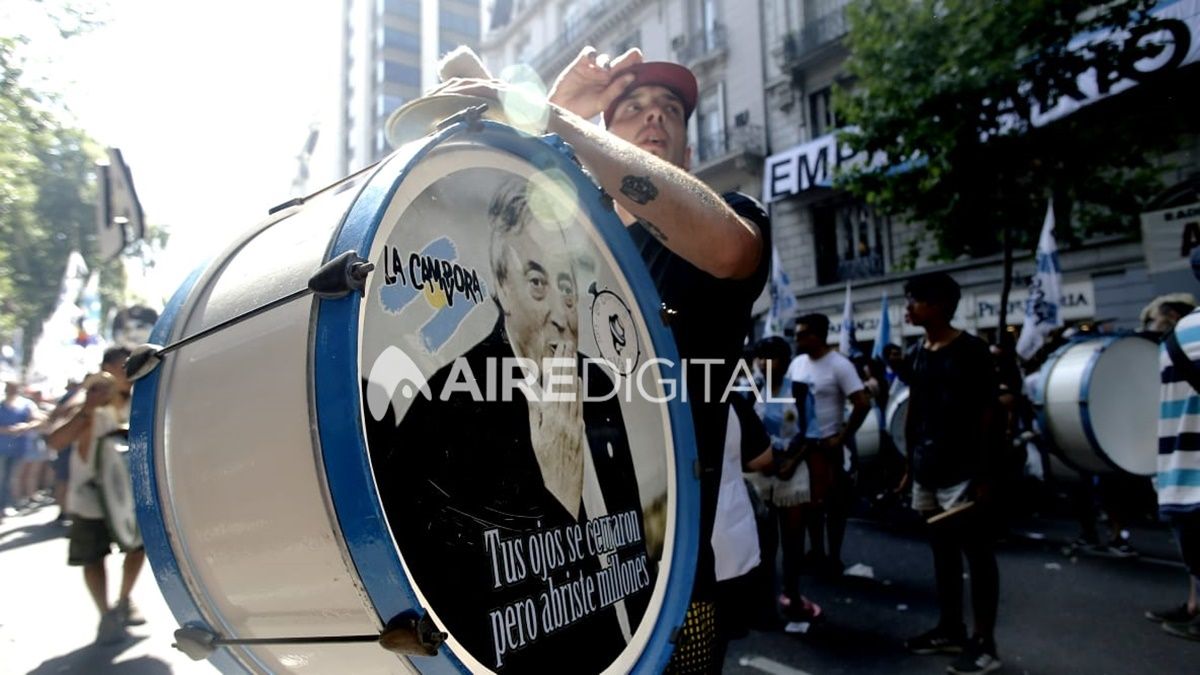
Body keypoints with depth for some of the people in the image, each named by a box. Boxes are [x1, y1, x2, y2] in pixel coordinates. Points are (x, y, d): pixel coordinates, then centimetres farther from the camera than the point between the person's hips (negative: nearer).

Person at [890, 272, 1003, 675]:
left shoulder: (971, 351, -8)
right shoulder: (916, 355, 11)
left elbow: (988, 415, -10)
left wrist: (983, 474, -13)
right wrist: (909, 464, 13)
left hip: (963, 473, -7)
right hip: (927, 473, 7)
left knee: (977, 555, 3)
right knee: (943, 553, 15)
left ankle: (984, 643, 13)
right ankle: (950, 630, 28)